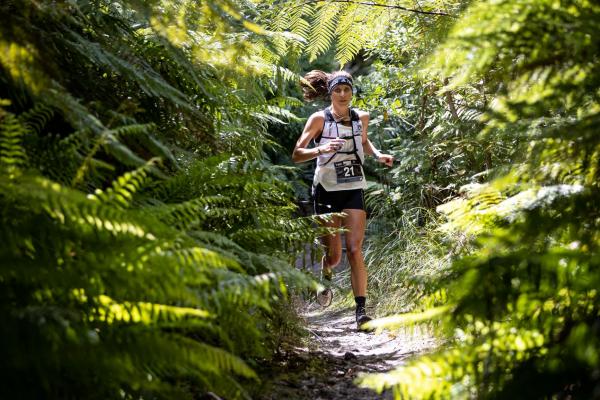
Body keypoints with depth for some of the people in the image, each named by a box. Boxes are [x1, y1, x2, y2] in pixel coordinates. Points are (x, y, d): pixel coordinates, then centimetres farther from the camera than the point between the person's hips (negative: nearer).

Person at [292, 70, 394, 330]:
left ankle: (361, 310, -14)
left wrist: (378, 155, 7)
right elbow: (296, 154, -8)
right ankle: (326, 275, 41)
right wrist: (321, 149, -26)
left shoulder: (361, 118, 6)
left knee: (355, 250, -11)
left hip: (354, 191, 2)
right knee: (334, 254, 3)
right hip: (327, 191, -2)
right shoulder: (319, 119, -6)